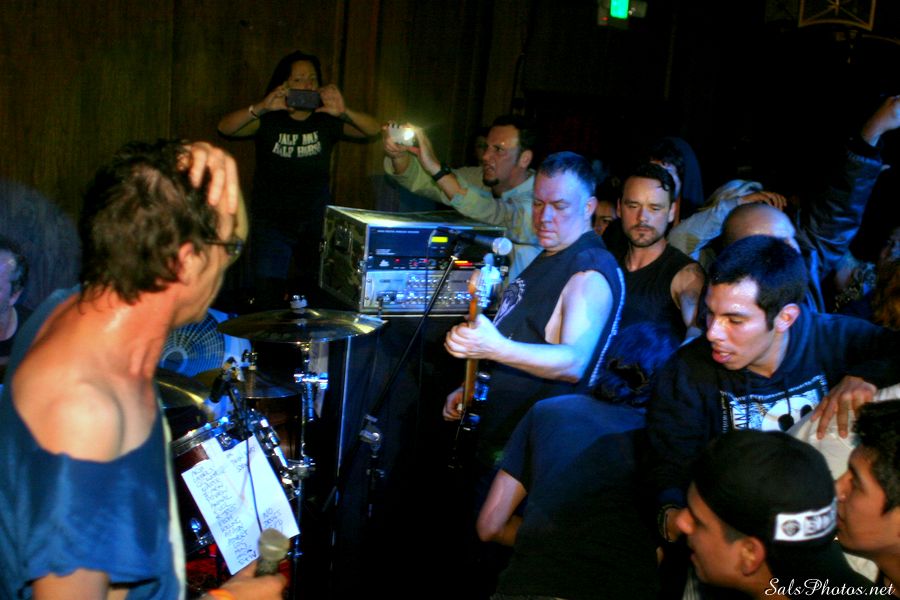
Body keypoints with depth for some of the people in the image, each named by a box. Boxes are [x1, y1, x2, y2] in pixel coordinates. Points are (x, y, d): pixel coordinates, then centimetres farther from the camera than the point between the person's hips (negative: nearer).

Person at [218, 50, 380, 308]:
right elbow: (225, 128, -17)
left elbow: (373, 130, -8)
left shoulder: (327, 121, 1)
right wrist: (260, 108, -34)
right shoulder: (268, 121, -2)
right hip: (271, 221, -1)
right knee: (269, 301, 0)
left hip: (315, 221, 1)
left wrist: (345, 112, -29)